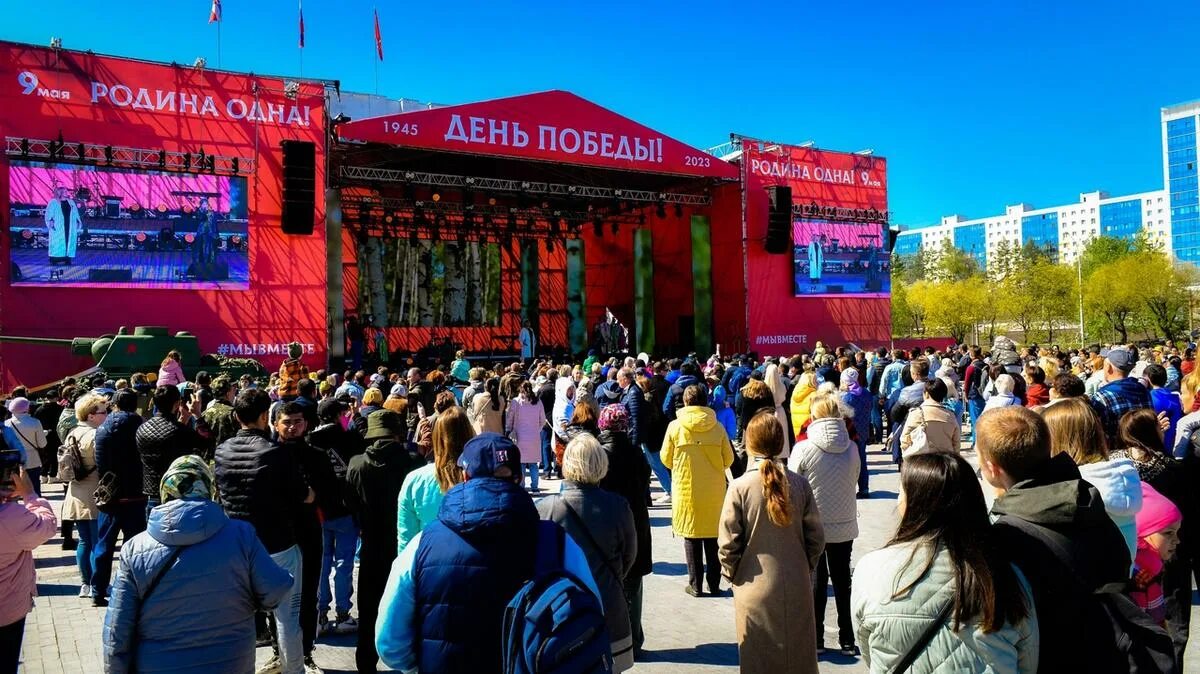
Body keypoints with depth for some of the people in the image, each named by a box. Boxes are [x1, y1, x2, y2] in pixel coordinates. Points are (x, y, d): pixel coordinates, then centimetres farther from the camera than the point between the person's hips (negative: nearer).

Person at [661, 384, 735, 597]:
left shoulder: (675, 426, -7)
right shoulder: (717, 427, -5)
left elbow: (666, 459, 0)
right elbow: (728, 460, 1)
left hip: (686, 489, -1)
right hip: (714, 490, 1)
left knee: (691, 537, 10)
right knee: (713, 536, 13)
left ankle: (695, 584, 14)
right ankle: (714, 584, 19)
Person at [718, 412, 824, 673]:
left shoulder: (740, 487, -15)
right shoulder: (800, 484, -7)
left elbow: (728, 544, -12)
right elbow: (816, 538, -1)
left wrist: (731, 573, 6)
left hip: (756, 589, -2)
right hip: (797, 589, 3)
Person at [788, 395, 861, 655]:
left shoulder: (803, 449, -17)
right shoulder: (852, 448, -7)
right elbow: (854, 482, 4)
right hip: (845, 526, 3)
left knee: (817, 581, 11)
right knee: (842, 580, 14)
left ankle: (815, 638, 20)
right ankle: (847, 640, 22)